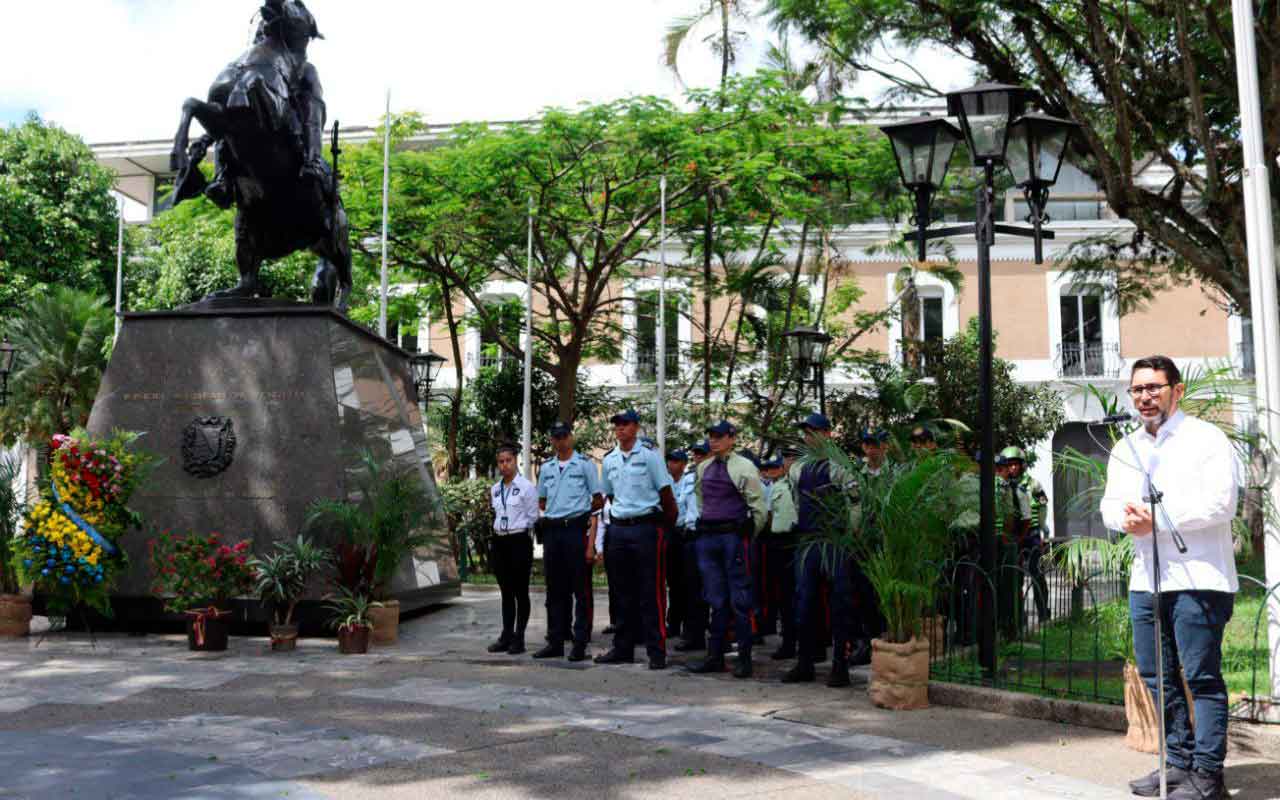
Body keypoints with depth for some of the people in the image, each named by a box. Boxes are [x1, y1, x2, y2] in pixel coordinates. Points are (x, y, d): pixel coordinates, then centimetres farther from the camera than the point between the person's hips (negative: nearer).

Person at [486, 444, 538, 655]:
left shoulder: (526, 487, -6)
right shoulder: (494, 489, 11)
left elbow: (532, 517, -4)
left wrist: (519, 530, 0)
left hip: (519, 541, -6)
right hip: (499, 542, 6)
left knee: (520, 591, 1)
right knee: (506, 591, 11)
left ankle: (519, 638, 7)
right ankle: (506, 636, 17)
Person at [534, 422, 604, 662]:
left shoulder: (585, 464, 0)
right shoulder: (546, 468, 14)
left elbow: (598, 501, 1)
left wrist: (577, 511, 3)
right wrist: (560, 510, 10)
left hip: (577, 528, -5)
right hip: (552, 530, 5)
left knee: (581, 590, -3)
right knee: (555, 590, 9)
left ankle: (580, 643, 1)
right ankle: (556, 641, 16)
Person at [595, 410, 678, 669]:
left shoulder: (649, 455, -4)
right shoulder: (609, 460, 11)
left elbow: (666, 494, -2)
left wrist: (669, 525, 0)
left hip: (645, 528, -5)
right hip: (618, 529, 5)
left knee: (651, 593, -4)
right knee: (623, 593, 12)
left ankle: (657, 652, 0)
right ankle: (623, 648, 19)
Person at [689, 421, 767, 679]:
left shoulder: (744, 467, -6)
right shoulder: (704, 468, 13)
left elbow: (759, 507, -4)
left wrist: (747, 536, -1)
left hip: (734, 535, -6)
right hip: (707, 536, 6)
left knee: (739, 599, -2)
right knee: (715, 599, 10)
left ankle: (744, 658, 4)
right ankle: (715, 656, 15)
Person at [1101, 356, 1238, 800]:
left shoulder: (1206, 439, -3)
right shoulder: (1125, 449, 17)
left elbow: (1220, 503, -15)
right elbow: (1111, 503, 11)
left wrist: (1156, 520, -18)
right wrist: (1126, 517, -12)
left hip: (1198, 577, -7)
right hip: (1145, 578, 7)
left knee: (1202, 677, -4)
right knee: (1158, 678, 11)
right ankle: (1180, 762, 22)